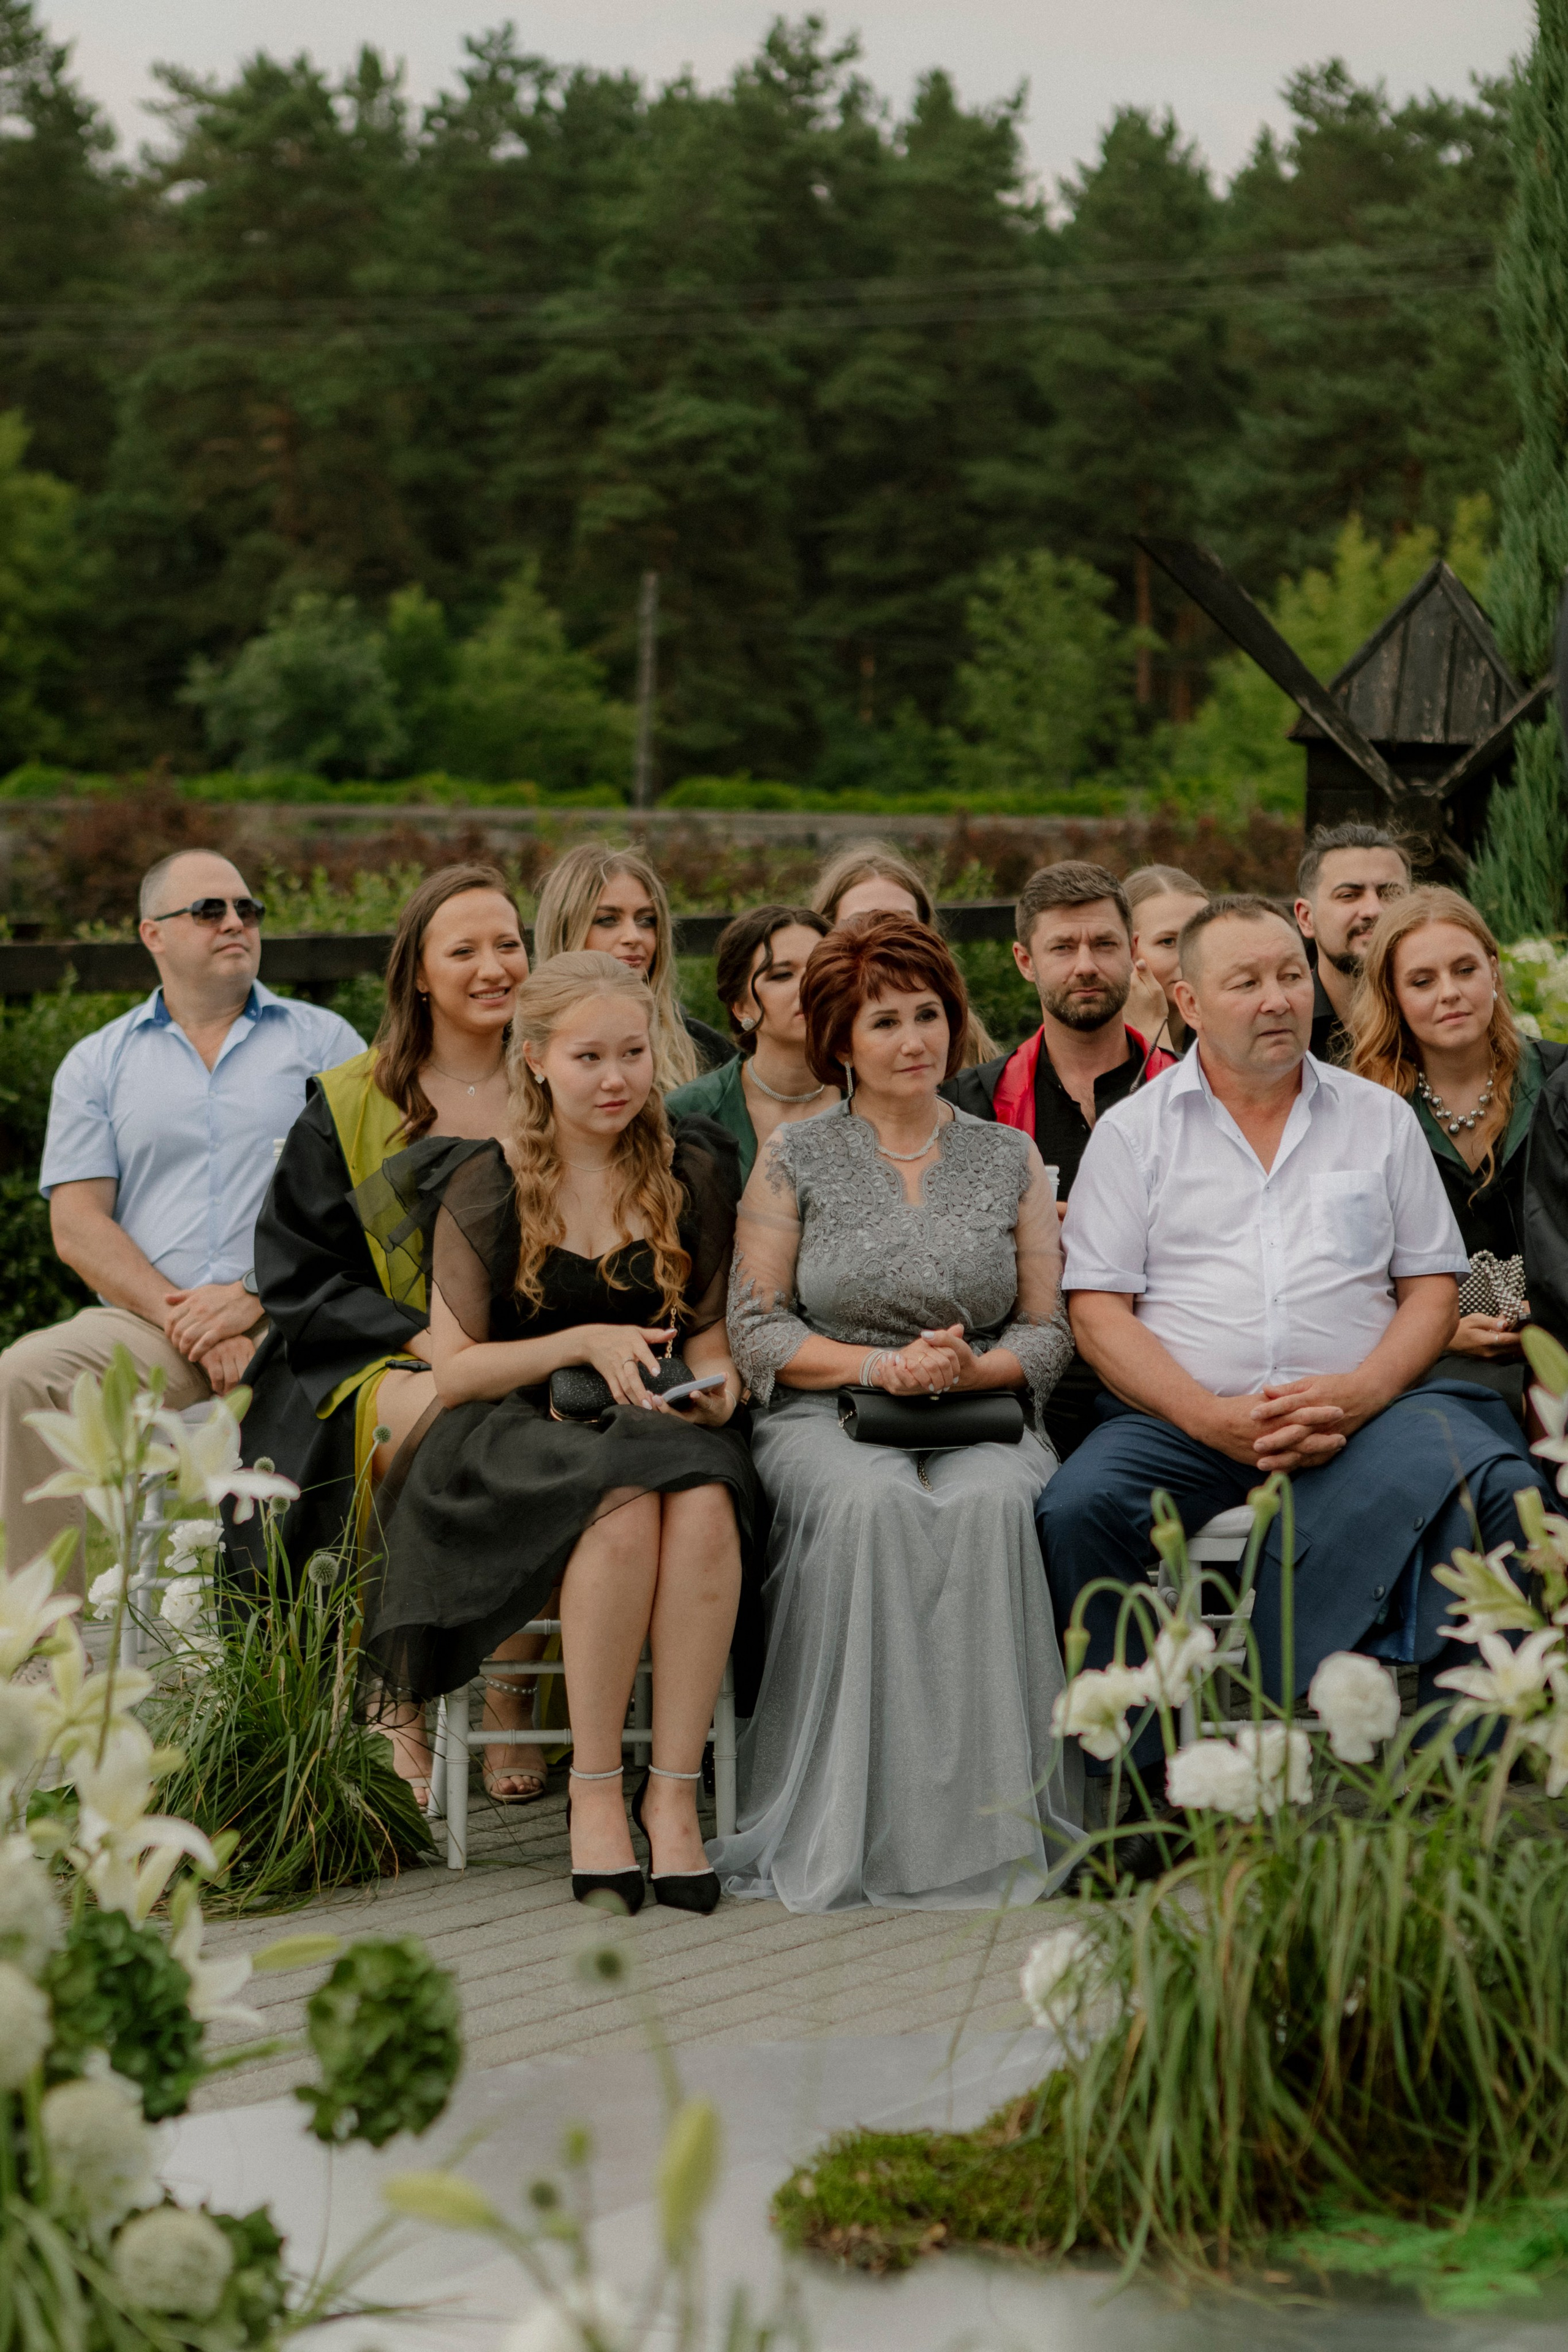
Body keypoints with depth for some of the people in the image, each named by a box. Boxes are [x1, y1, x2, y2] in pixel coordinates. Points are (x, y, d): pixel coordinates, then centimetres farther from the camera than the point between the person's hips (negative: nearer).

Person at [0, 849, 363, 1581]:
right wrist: (181, 1315, -9)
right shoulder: (97, 1063, 18)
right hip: (147, 1323, 2)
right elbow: (77, 1225, 7)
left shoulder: (325, 1041, 15)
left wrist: (255, 1299, -12)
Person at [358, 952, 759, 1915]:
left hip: (659, 1427, 2)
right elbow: (455, 1369, 0)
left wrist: (716, 1381, -7)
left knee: (704, 1507, -34)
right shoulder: (486, 1187, 2)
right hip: (518, 1436, -2)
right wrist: (586, 1345, -13)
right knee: (623, 1503, -36)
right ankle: (595, 1792, -25)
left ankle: (674, 1792, -28)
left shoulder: (691, 1174, 10)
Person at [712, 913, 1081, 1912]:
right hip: (826, 1417, -1)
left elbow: (1048, 1333, 12)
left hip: (982, 1417, 1)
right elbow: (755, 1328, 5)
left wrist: (967, 1369, -9)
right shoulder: (795, 1157, 10)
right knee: (873, 1503, -37)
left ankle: (988, 1821, -30)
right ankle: (864, 1826, -32)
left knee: (987, 1502, -35)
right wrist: (882, 1365, -10)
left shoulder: (1010, 1159, 15)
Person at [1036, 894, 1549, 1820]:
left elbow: (1432, 1292, 11)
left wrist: (1356, 1396, -10)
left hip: (1364, 1411, 1)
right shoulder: (1133, 1131, 10)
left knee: (1499, 1487, -28)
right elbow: (1099, 1311, 2)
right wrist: (1216, 1420, -14)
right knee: (1078, 1508, -31)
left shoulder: (1381, 1118, 16)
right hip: (1182, 1421, -1)